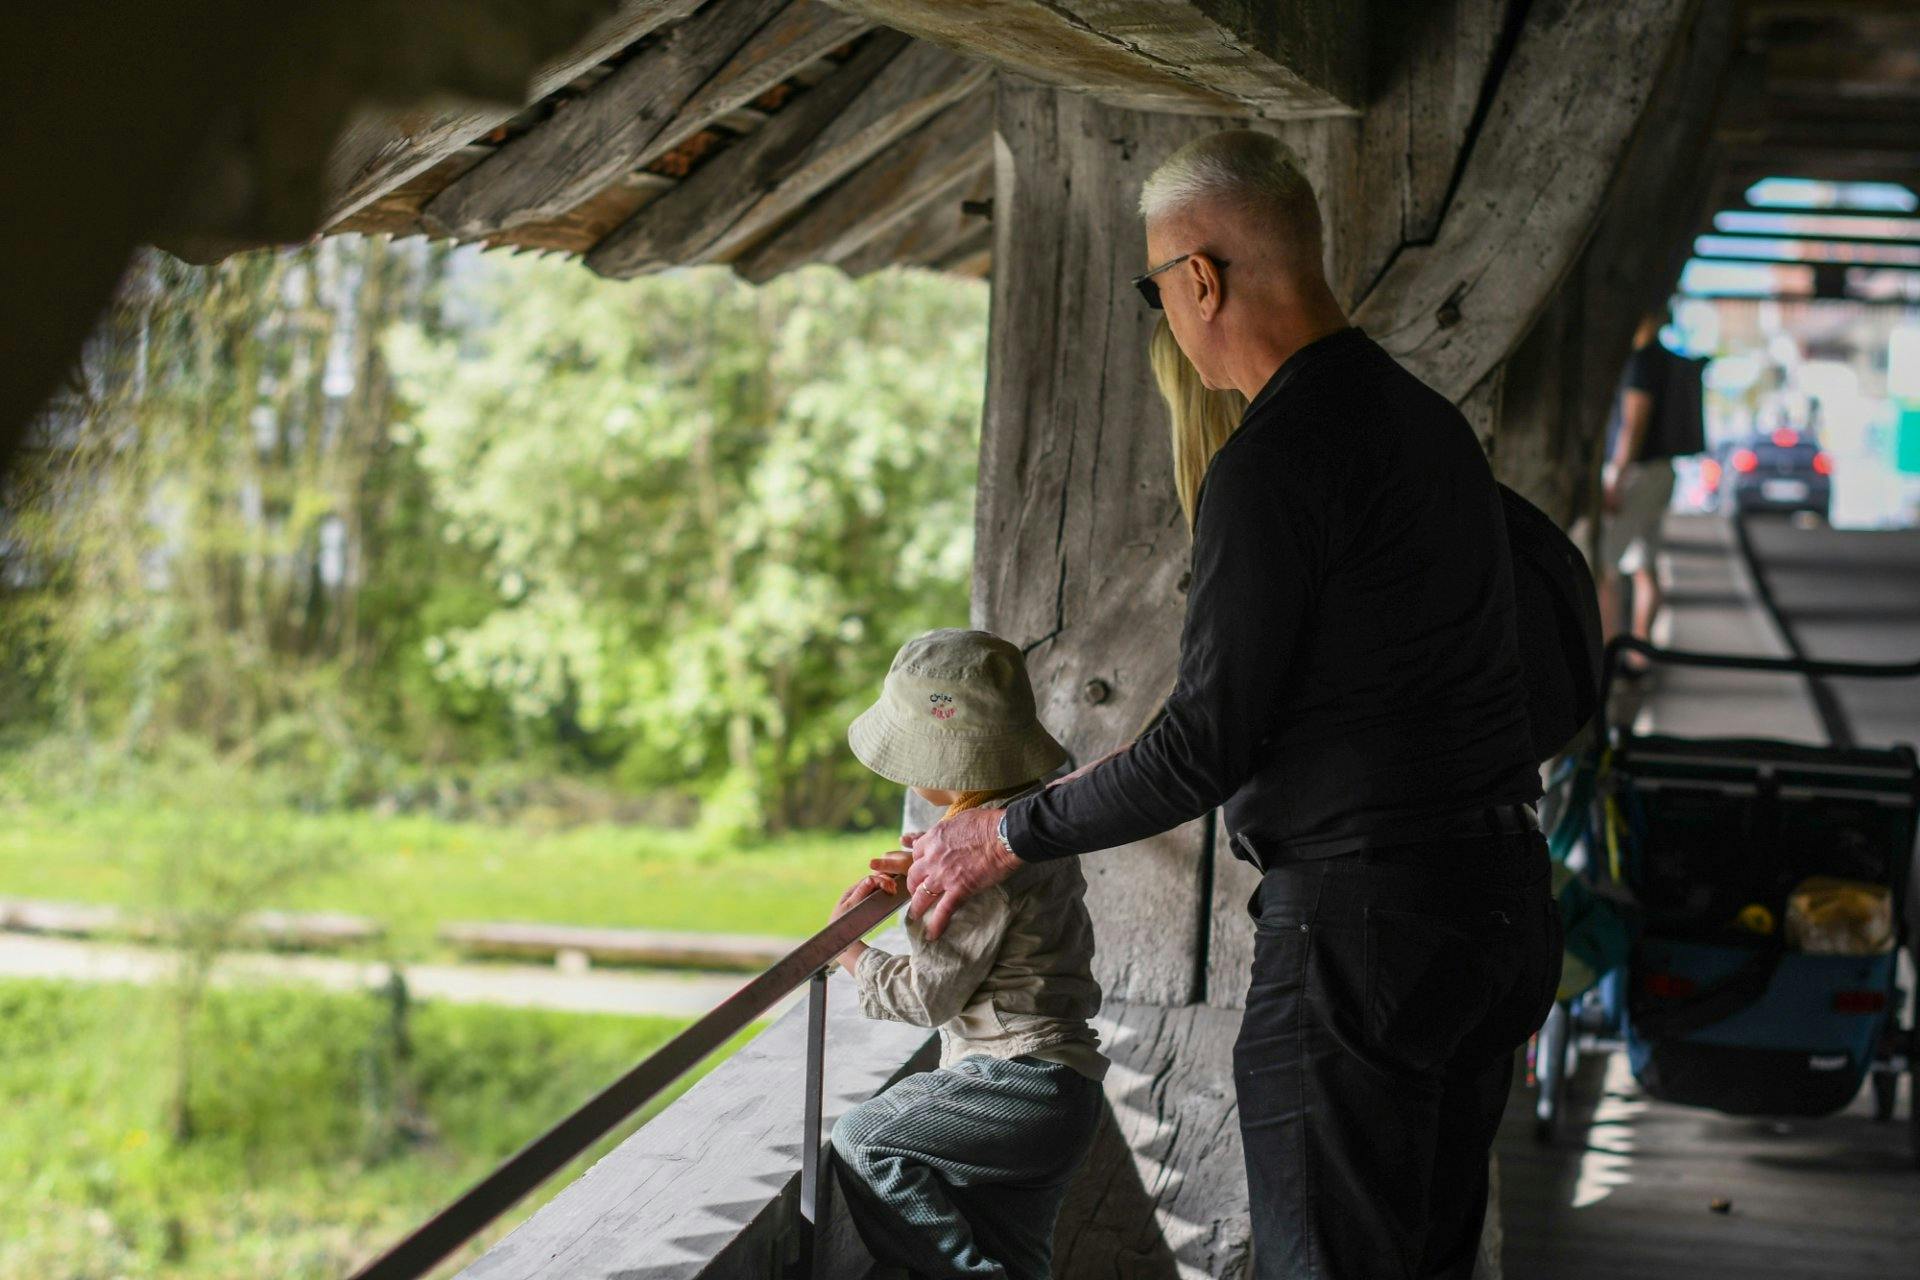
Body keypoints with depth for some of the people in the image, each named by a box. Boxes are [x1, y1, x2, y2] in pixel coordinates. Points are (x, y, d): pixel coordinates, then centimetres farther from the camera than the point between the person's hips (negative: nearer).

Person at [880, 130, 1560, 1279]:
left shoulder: (1276, 462, -18)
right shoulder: (1428, 417, 12)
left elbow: (1210, 744, -18)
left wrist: (1007, 835, -5)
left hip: (1365, 923, -9)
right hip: (1500, 887, 9)